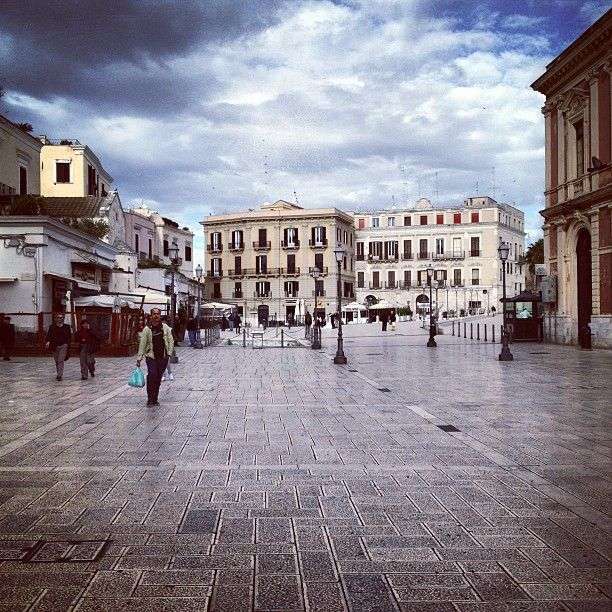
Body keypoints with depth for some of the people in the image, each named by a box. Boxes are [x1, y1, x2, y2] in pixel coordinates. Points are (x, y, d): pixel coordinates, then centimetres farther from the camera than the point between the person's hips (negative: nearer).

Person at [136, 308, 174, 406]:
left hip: (163, 357, 2)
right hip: (151, 356, -2)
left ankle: (155, 399, 18)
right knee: (152, 375, -17)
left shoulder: (165, 327, 4)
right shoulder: (147, 329, -1)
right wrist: (139, 358, -2)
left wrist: (169, 353, -2)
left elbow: (171, 341, 7)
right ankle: (150, 399, -8)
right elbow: (142, 344, 0)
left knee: (158, 378, 7)